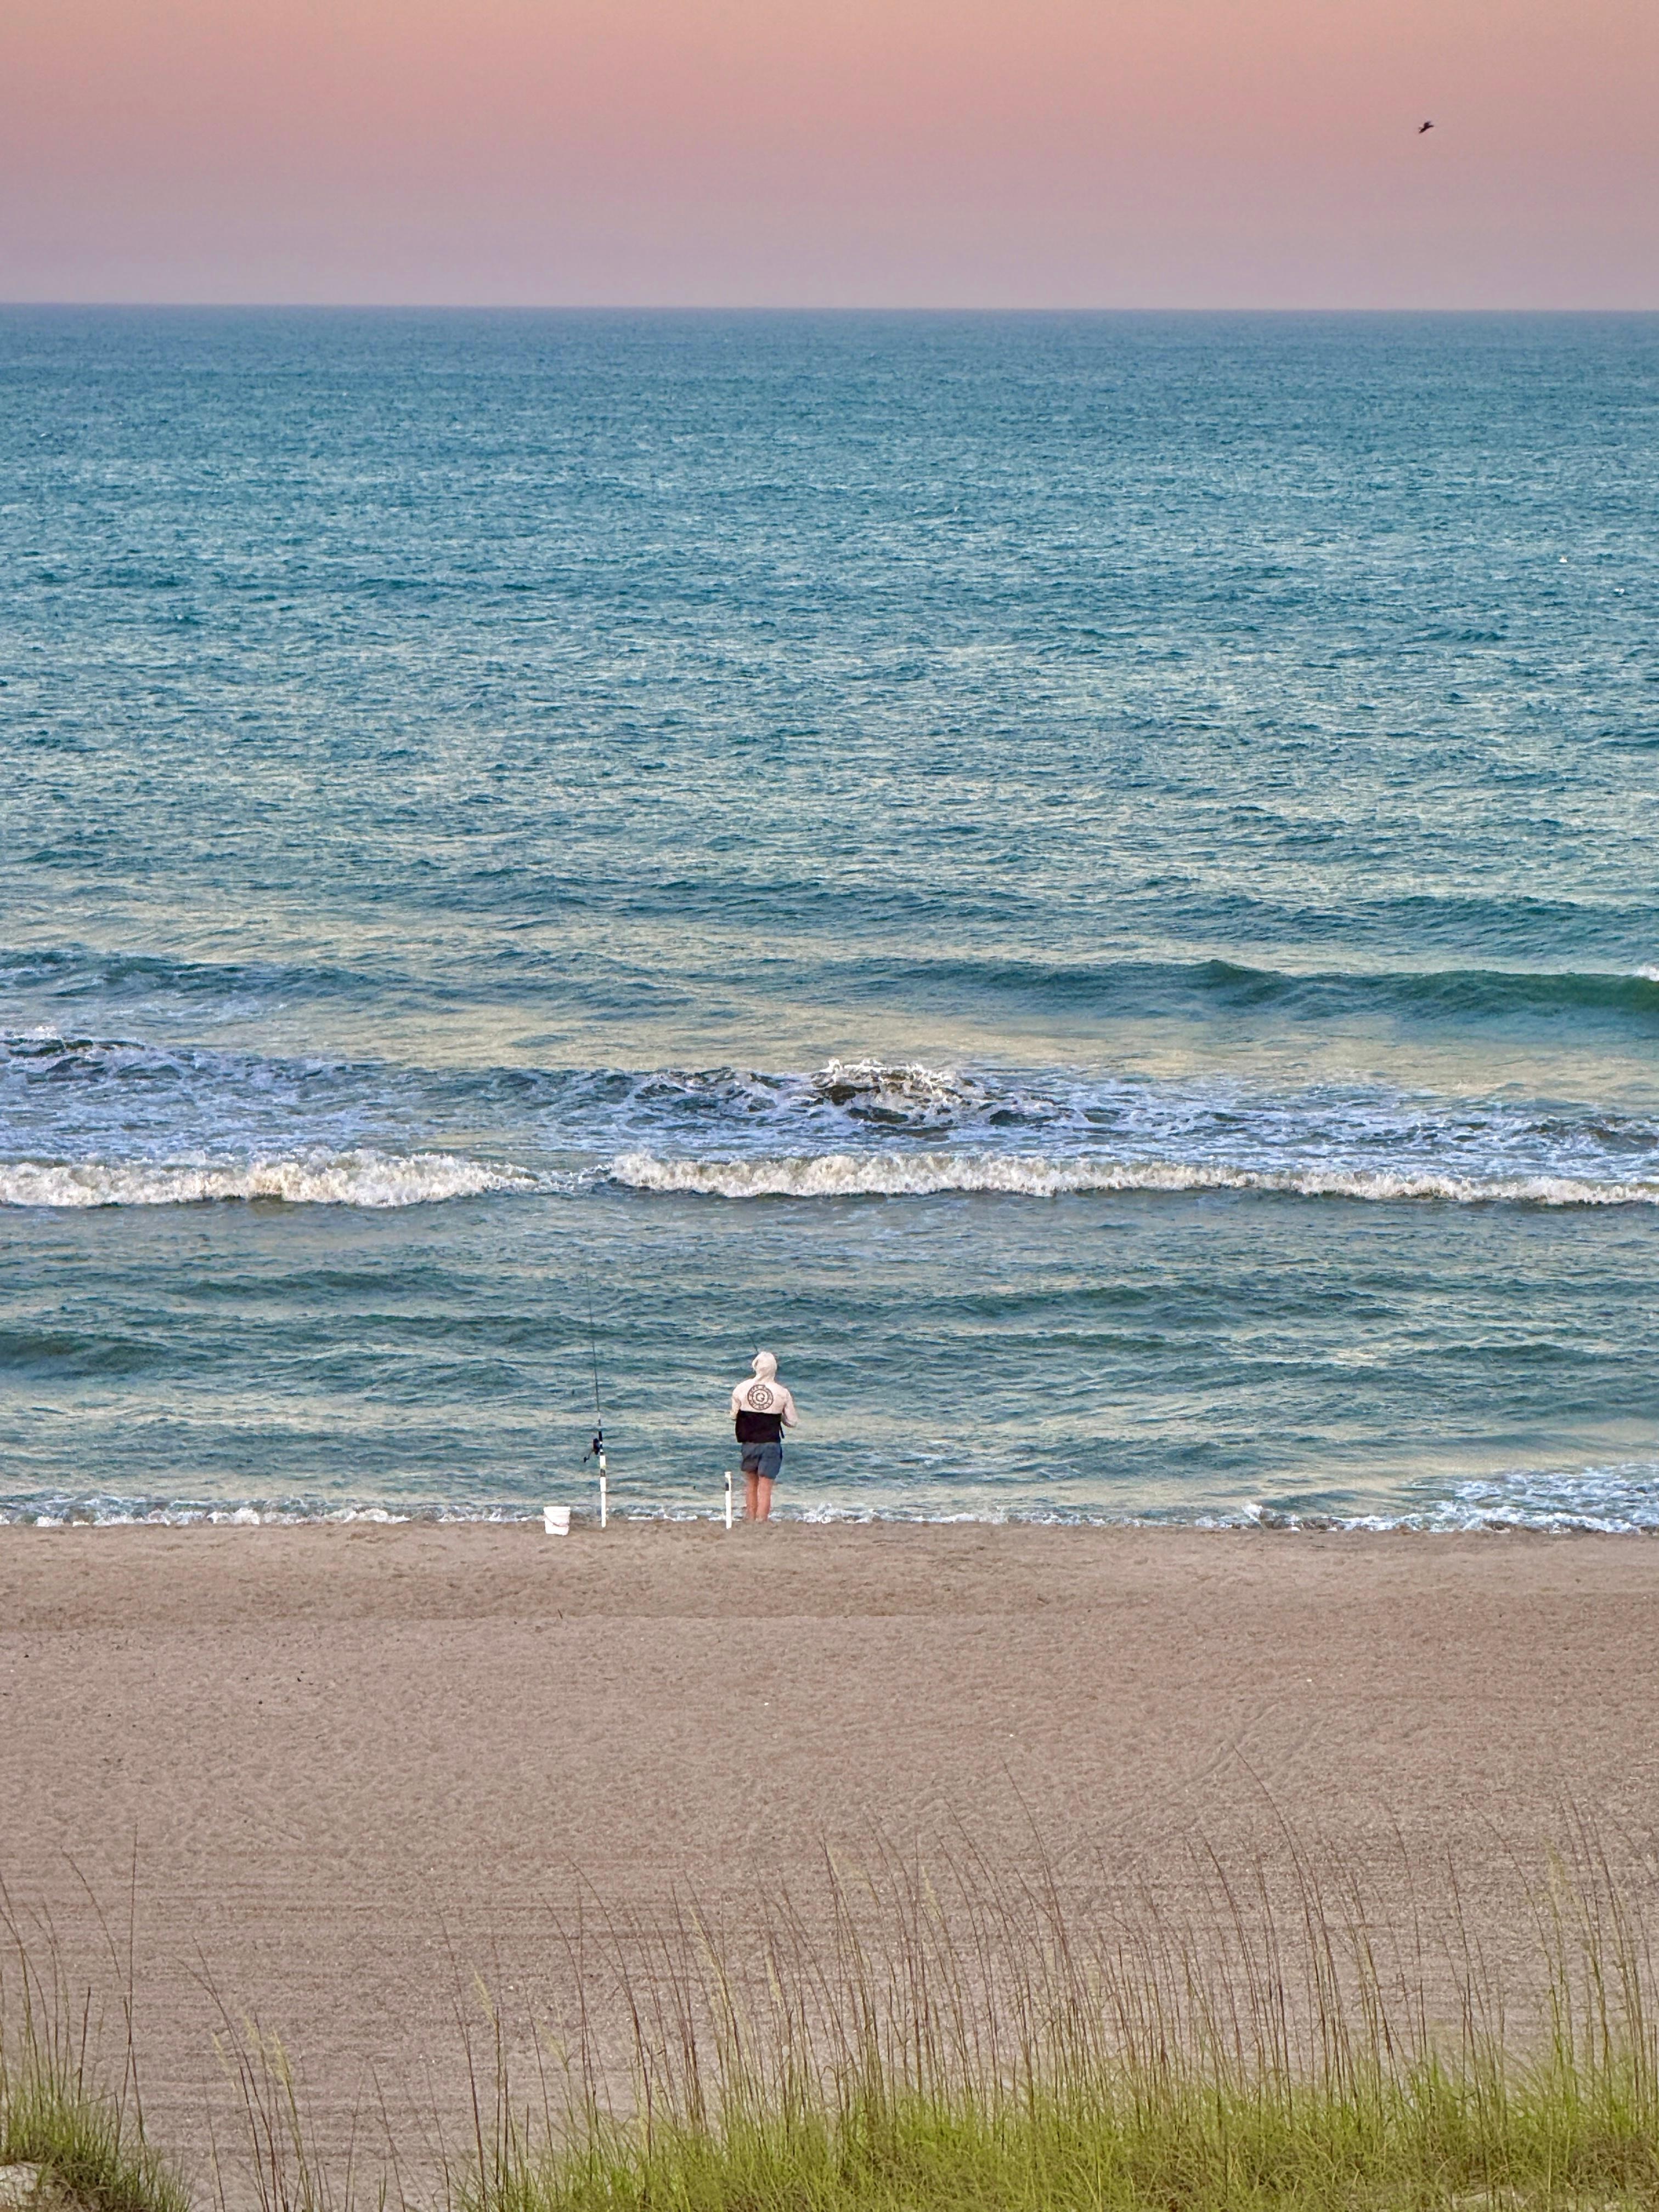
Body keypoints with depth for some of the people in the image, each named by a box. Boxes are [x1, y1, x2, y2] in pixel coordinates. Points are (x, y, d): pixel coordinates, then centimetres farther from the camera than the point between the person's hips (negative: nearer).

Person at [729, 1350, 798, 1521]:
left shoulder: (742, 1388, -5)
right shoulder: (782, 1392, -7)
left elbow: (734, 1416, 5)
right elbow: (791, 1422, 1)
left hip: (749, 1443, 2)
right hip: (771, 1444, -2)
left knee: (752, 1484, 18)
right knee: (765, 1488, -2)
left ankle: (752, 1520, 23)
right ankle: (761, 1521, -7)